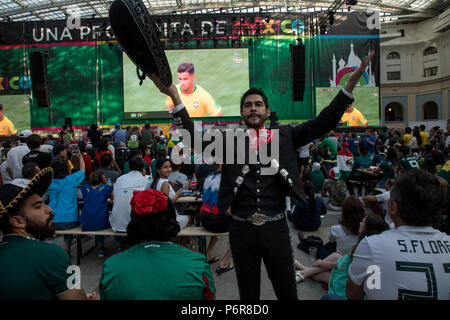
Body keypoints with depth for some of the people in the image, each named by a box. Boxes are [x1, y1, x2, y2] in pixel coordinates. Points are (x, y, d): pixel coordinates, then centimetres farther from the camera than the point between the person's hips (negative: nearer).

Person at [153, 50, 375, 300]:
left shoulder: (284, 136, 3)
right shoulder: (229, 140, 3)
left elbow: (322, 124, -4)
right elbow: (195, 138, -8)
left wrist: (350, 84, -14)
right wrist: (175, 97, -18)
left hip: (276, 228, 0)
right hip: (242, 230, 1)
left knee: (287, 292, 14)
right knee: (248, 294, 17)